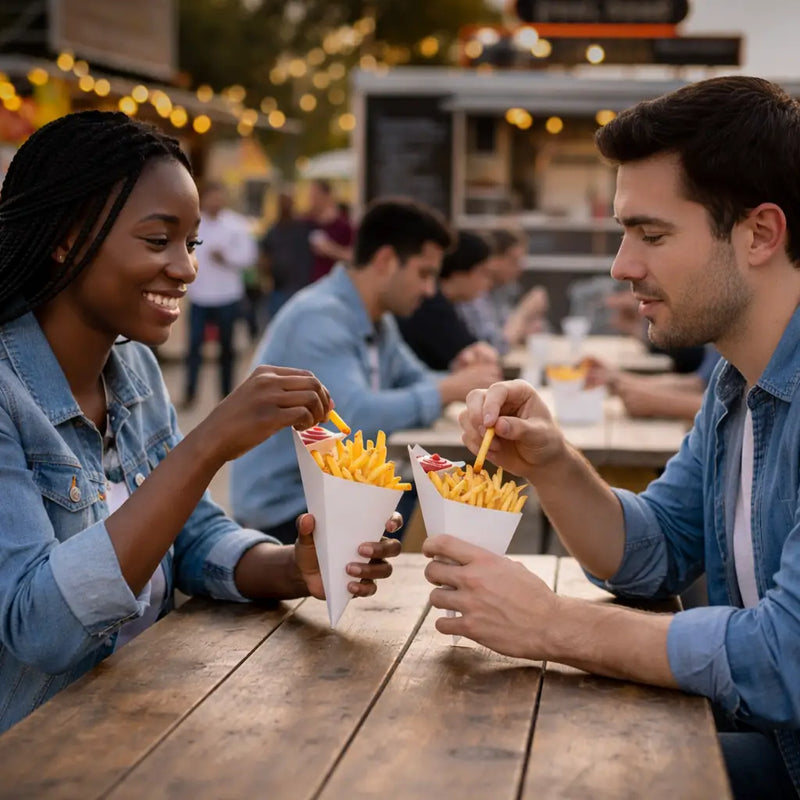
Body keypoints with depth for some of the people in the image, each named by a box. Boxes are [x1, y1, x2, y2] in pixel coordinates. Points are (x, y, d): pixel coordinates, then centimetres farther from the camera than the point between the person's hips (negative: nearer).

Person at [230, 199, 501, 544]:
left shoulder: (378, 321, 7)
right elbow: (356, 416, -33)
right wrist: (448, 390, -23)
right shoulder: (319, 318, -23)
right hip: (286, 505, -9)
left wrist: (460, 380, -8)